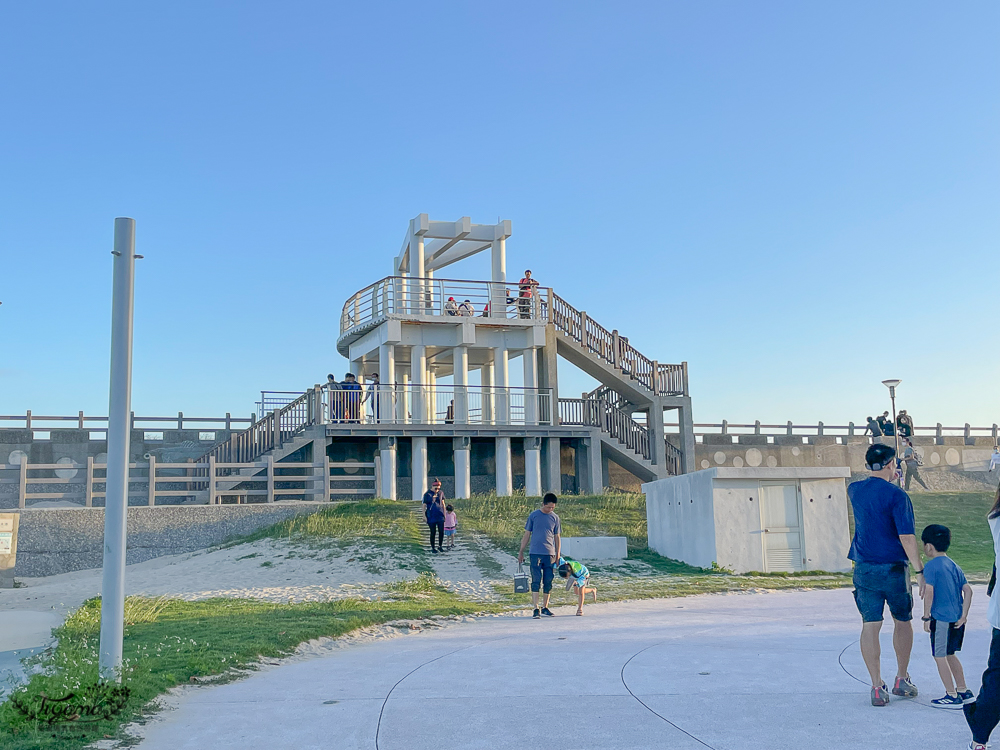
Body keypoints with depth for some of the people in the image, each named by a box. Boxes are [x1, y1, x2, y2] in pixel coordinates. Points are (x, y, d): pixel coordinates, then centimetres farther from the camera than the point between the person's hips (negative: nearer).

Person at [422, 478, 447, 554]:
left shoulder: (441, 493, 7)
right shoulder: (427, 494, -4)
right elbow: (424, 505, -1)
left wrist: (444, 513, 15)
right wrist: (424, 515, -6)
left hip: (440, 515, 3)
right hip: (431, 516, -3)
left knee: (441, 531, -1)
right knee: (433, 532, 1)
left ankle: (440, 546, 18)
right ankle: (433, 548, 13)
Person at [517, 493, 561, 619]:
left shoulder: (555, 518, 9)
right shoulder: (534, 515, 3)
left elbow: (557, 537, 14)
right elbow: (527, 534, 8)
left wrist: (558, 555, 11)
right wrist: (521, 552, 7)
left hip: (550, 554, 3)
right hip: (535, 553, -2)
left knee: (548, 581, 5)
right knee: (536, 580, -7)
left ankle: (545, 608, 17)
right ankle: (536, 609, -6)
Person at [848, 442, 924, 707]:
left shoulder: (854, 490, 4)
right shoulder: (897, 495, -12)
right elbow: (907, 537, -17)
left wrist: (887, 480, 34)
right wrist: (920, 570, -13)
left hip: (864, 569, 3)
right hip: (894, 568, -3)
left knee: (870, 626, 3)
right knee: (903, 622, 16)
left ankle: (877, 688, 2)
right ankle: (902, 680, 26)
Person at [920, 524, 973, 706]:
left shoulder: (931, 566, -11)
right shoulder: (954, 566, 12)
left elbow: (929, 592, -17)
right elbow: (968, 590, 8)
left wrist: (926, 617, -11)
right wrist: (963, 615, 7)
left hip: (941, 619, -8)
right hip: (957, 619, 8)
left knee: (939, 657, 3)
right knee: (950, 655, 21)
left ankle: (952, 696, 6)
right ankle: (963, 691, 27)